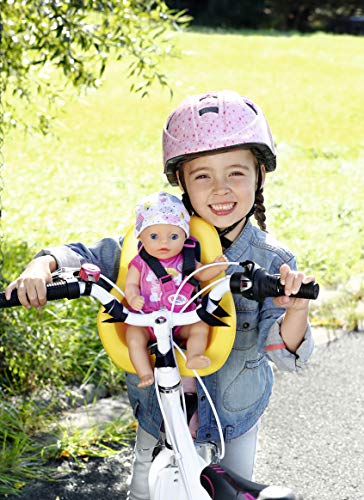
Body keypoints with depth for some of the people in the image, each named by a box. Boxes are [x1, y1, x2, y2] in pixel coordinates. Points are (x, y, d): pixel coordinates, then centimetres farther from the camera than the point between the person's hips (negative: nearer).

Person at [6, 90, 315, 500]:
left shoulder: (273, 262, -18)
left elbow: (284, 353, -20)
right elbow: (90, 258, -9)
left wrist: (296, 309, -41)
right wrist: (42, 266, -29)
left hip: (235, 419, 0)